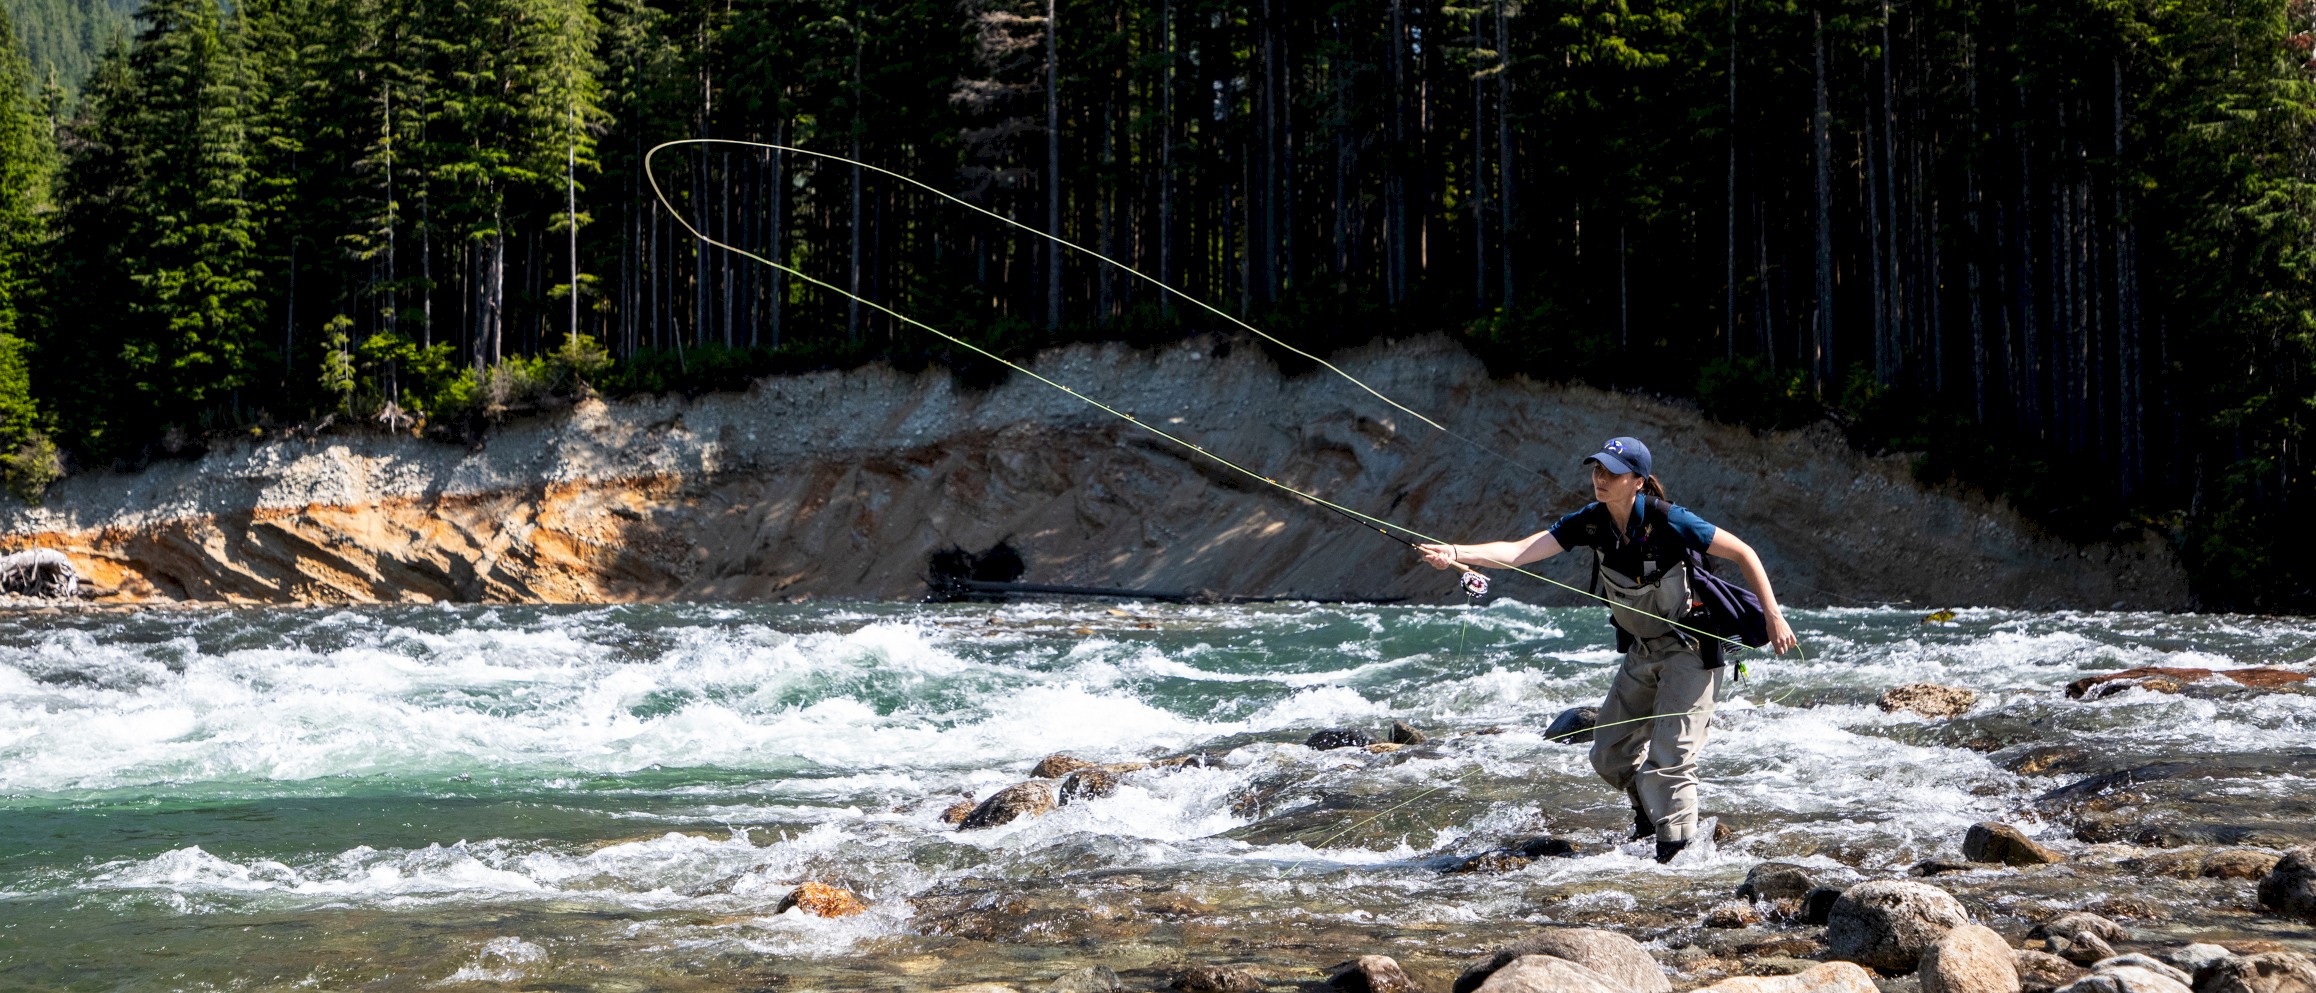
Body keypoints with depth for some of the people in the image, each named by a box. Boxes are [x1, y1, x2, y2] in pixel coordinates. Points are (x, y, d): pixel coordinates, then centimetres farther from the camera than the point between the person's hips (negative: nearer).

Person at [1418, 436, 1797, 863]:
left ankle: (1673, 852, -4)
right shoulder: (1592, 522, -9)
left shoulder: (1668, 521, -24)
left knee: (1668, 759, -13)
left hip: (1690, 650, -7)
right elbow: (1520, 551, -17)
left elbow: (1743, 553, -15)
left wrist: (1773, 617, -17)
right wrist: (1457, 553, -32)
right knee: (1610, 754, 12)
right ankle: (1650, 812, 38)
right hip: (1642, 652, 7)